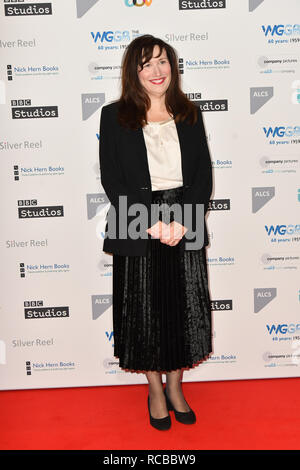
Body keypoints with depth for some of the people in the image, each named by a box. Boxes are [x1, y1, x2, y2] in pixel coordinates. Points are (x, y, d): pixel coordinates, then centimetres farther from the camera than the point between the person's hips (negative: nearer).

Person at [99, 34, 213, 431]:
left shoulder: (189, 113, 8)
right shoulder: (114, 116, 0)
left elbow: (203, 175, 3)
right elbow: (112, 179, -6)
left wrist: (182, 221, -12)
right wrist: (152, 223, -14)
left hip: (186, 227, 3)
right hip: (138, 230, -2)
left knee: (183, 309, 10)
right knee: (145, 311, 8)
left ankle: (176, 387, 33)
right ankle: (155, 390, 31)